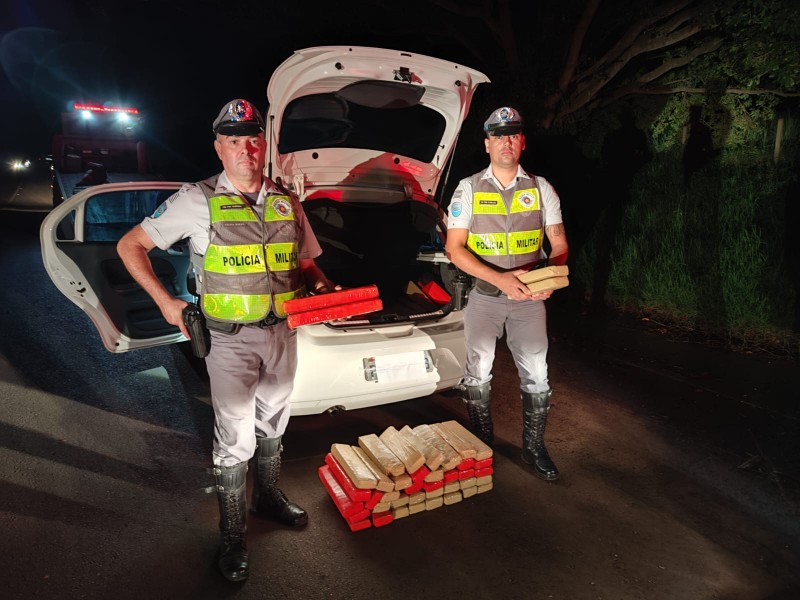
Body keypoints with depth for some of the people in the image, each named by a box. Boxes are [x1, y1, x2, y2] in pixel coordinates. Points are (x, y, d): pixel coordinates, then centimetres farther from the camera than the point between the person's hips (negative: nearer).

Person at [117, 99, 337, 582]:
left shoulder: (287, 204, 5)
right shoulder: (198, 201, -8)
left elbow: (306, 263, 15)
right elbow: (131, 246, -3)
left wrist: (322, 287, -7)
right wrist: (166, 302, -11)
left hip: (282, 333, 5)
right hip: (230, 339, -4)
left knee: (272, 423, 19)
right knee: (236, 437, 0)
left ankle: (268, 496, 41)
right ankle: (233, 535, 18)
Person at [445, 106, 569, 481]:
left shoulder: (541, 188, 3)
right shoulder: (469, 189, -3)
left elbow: (559, 245, 5)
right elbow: (455, 248, -8)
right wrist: (500, 278, -21)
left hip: (530, 298, 1)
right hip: (484, 296, -1)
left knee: (536, 375, 3)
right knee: (478, 373, 7)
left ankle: (534, 448, 22)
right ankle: (482, 444, 27)